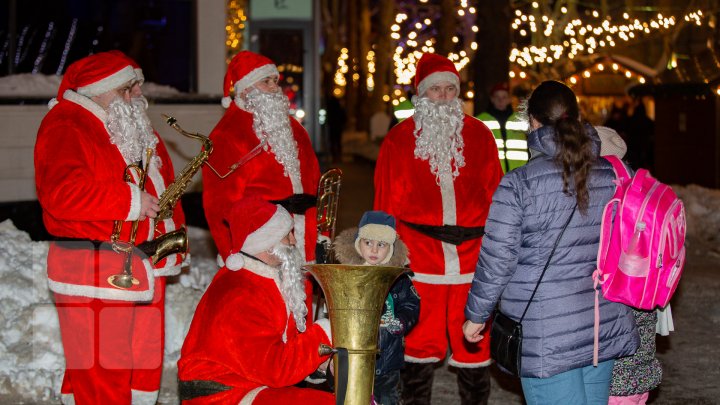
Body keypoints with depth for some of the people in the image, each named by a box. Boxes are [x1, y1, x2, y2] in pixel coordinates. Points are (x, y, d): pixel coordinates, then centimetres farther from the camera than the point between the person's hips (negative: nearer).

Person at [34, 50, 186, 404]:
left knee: (145, 368, 17)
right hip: (92, 275, -9)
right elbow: (62, 192, -26)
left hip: (146, 269, 9)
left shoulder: (136, 128, 17)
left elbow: (164, 186, 23)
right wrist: (130, 201, -22)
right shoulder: (65, 126, -11)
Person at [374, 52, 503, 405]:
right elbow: (387, 206, 7)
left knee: (475, 347, 7)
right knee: (419, 347, 6)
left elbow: (495, 198, 10)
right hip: (418, 263, -1)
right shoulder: (399, 140, 6)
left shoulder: (479, 136, 10)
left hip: (472, 261, 1)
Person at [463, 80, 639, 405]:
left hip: (548, 336, -5)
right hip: (607, 328, 5)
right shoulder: (614, 176, 3)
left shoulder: (517, 185, -13)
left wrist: (476, 316, 4)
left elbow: (497, 260, -10)